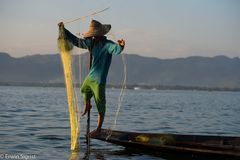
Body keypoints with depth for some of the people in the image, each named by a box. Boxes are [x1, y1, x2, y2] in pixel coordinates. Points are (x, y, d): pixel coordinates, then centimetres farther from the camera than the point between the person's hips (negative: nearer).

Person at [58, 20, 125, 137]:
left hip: (99, 81, -8)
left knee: (100, 106, 0)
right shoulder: (92, 42, 4)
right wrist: (64, 31, 14)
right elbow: (76, 41, 15)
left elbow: (115, 49, -39)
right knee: (84, 90, 34)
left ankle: (98, 129, 12)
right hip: (90, 77, 8)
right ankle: (86, 106, 63)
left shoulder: (107, 45, -18)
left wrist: (120, 46, -63)